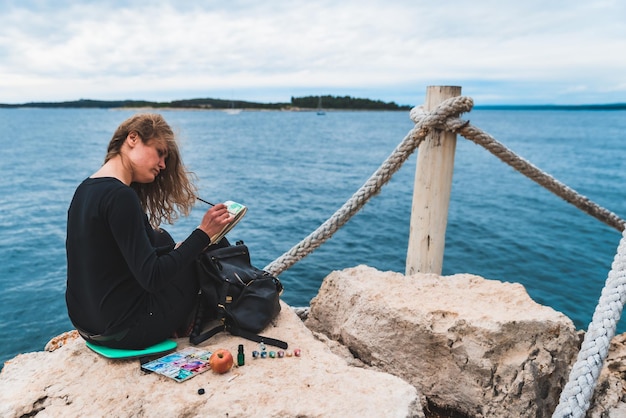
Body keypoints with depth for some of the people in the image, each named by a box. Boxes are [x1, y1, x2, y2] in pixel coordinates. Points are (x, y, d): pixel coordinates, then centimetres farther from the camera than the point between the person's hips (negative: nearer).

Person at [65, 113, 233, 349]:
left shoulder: (85, 189, 5)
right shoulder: (121, 196, -24)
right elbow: (152, 278, -26)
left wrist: (177, 249, 10)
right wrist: (203, 233, -23)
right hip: (121, 332, -9)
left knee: (163, 241, 18)